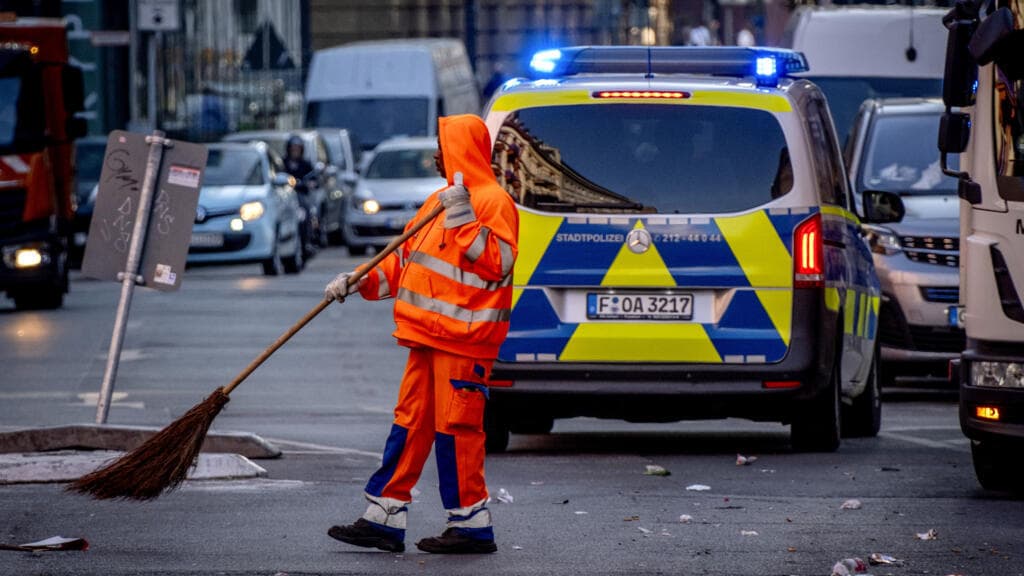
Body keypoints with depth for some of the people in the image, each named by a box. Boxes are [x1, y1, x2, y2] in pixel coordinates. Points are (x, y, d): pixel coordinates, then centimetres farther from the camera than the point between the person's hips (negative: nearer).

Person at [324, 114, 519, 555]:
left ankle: (471, 524, 0)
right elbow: (404, 261, 23)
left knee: (456, 427, -7)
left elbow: (497, 264, -20)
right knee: (410, 423, 9)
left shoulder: (493, 202, -9)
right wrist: (358, 282, 12)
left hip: (464, 337, -10)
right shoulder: (441, 200, 20)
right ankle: (384, 520, 11)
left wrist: (464, 219, -24)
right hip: (430, 336, 10)